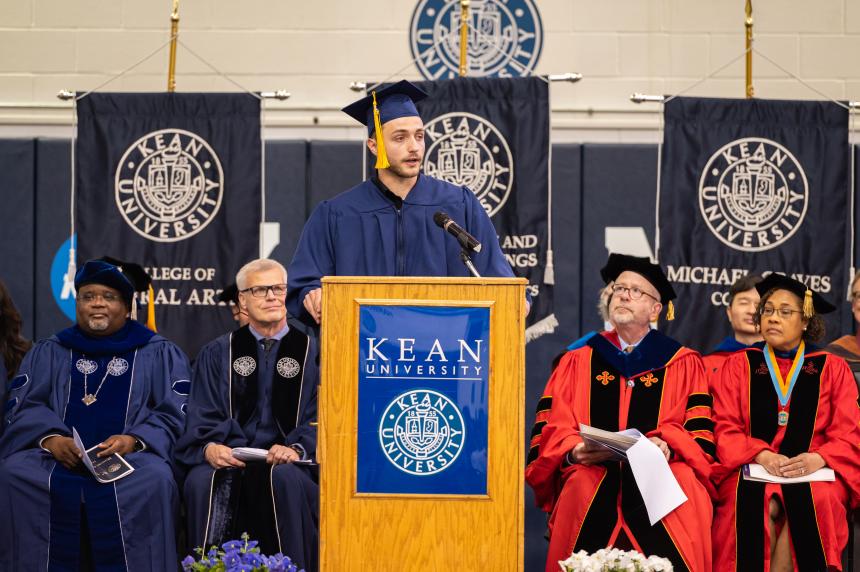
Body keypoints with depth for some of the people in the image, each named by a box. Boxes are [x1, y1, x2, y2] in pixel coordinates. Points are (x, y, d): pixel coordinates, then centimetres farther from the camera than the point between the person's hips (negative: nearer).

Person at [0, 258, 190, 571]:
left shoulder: (161, 354, 14)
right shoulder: (47, 353, 20)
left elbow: (174, 415, 4)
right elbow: (25, 408, 9)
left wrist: (134, 439, -16)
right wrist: (50, 438, -13)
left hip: (131, 455, -2)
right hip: (57, 456, 2)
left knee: (153, 480, -36)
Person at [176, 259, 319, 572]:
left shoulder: (311, 352, 11)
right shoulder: (218, 354, 15)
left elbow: (320, 417, 3)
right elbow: (202, 417, 7)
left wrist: (296, 448, -18)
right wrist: (209, 448, -16)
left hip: (288, 463, -1)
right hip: (231, 458, 1)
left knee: (283, 478, -37)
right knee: (201, 481, -33)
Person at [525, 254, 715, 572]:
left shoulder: (683, 364, 15)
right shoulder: (577, 363, 18)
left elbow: (700, 436, 5)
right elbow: (551, 431, 9)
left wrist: (667, 447, -16)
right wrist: (574, 451, -13)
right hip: (591, 480, 1)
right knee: (582, 487, -33)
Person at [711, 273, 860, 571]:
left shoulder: (832, 369, 13)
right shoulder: (737, 365, 14)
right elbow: (726, 430, 4)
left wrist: (818, 458, -17)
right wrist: (762, 455, -16)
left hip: (815, 474, 0)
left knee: (811, 502, -33)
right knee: (754, 504, -34)